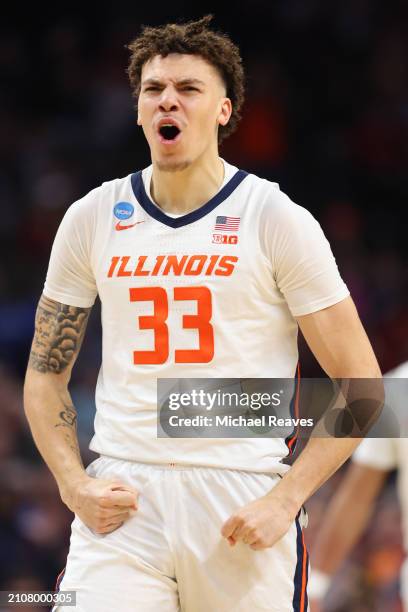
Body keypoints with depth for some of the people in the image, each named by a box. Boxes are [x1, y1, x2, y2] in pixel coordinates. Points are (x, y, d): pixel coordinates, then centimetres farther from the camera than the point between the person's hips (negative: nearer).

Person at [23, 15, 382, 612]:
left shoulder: (278, 220, 0)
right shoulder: (93, 218, 9)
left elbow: (360, 382, 0)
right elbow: (45, 375, 15)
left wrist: (285, 499, -10)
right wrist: (74, 485, -1)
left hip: (243, 504, -1)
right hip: (123, 496, 2)